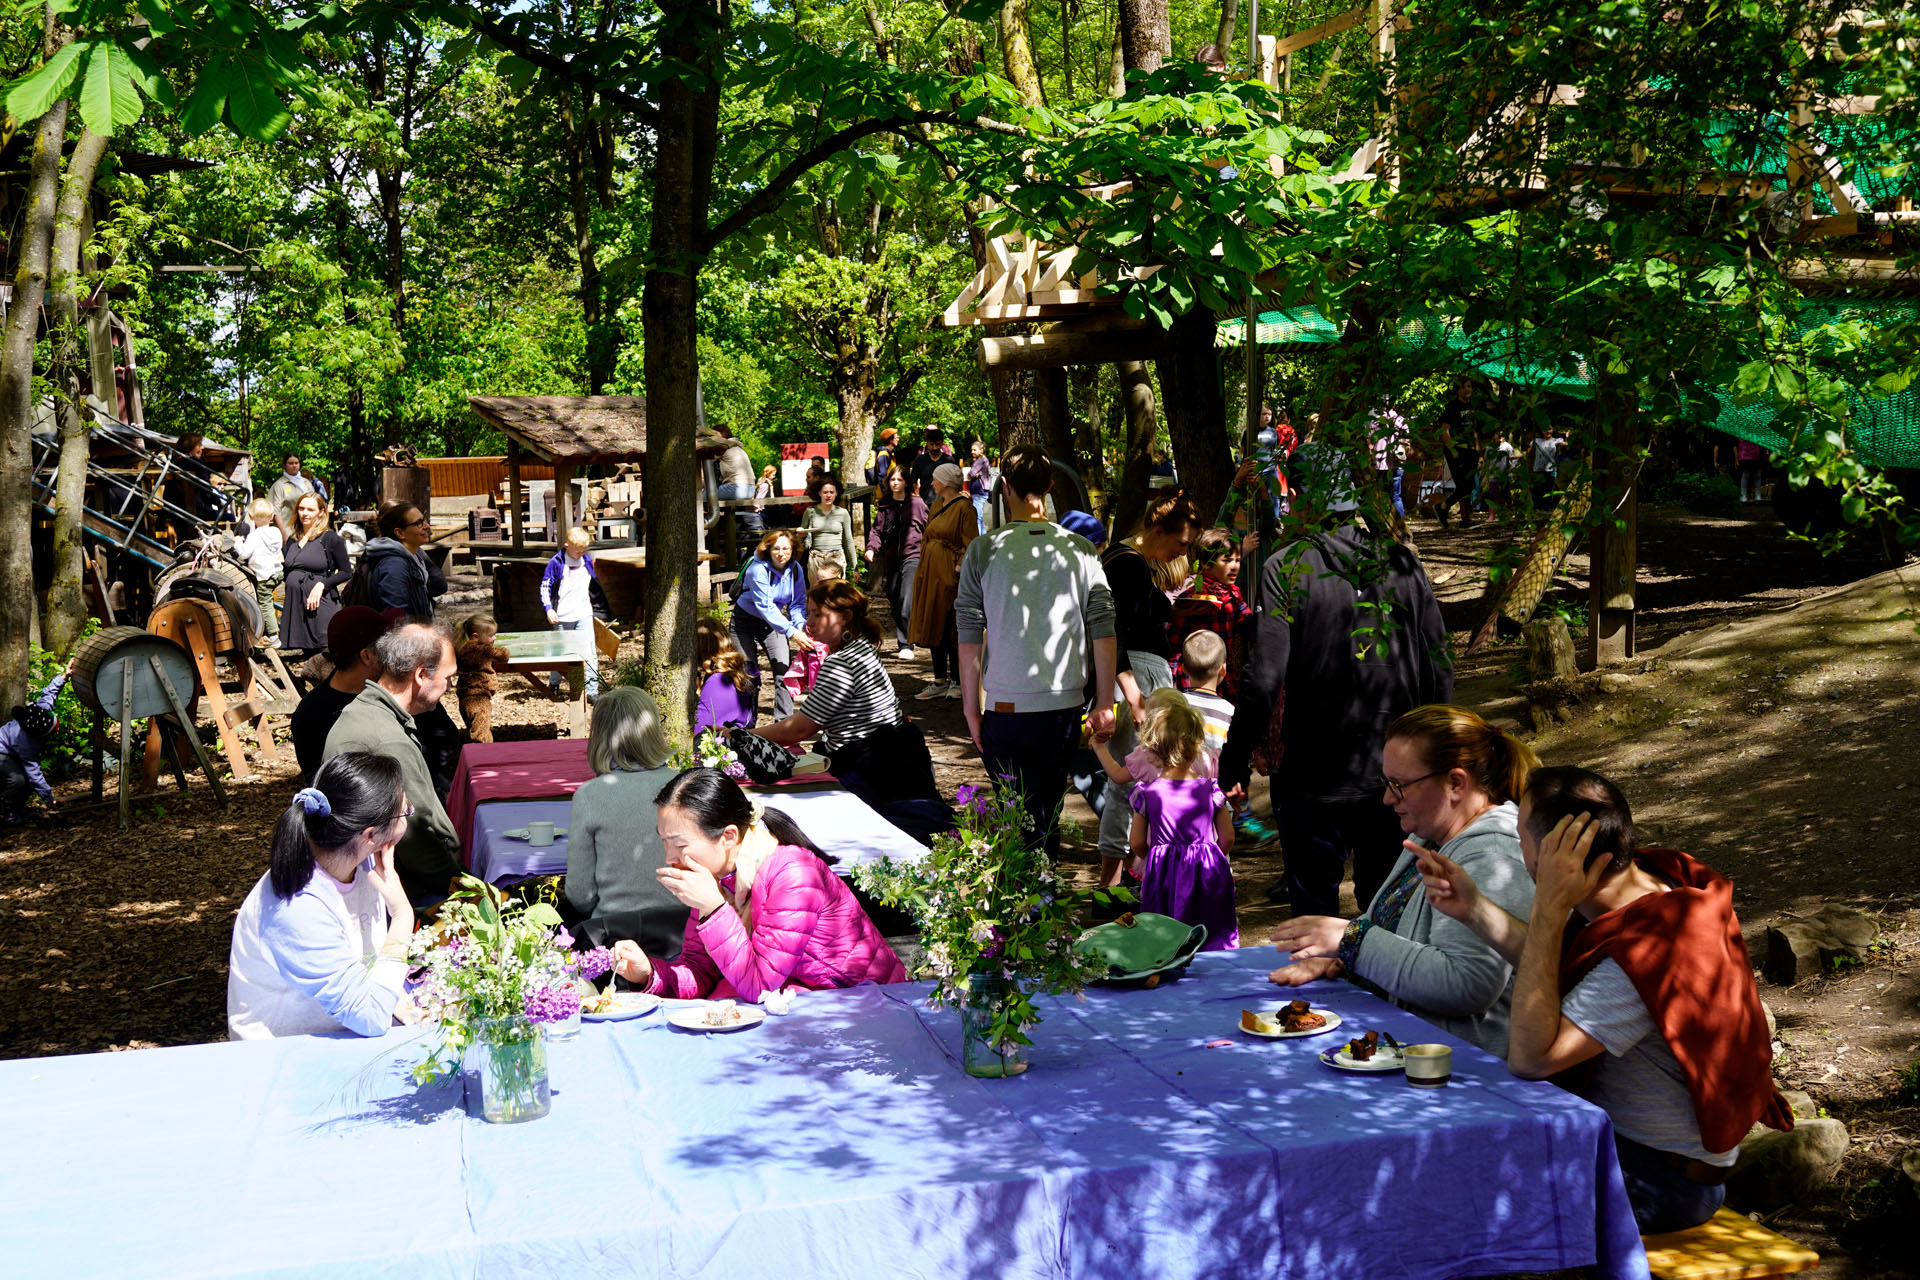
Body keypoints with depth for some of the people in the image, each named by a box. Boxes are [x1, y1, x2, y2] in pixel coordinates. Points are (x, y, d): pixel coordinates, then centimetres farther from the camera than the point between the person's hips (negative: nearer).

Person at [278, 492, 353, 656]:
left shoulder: (329, 538, -2)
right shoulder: (292, 540, 16)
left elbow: (346, 572, -6)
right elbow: (286, 573, 22)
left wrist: (321, 584, -16)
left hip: (321, 606, -6)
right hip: (296, 605, 6)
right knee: (308, 655, 7)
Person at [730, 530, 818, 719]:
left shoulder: (795, 569, -10)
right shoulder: (758, 569, -28)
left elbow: (798, 603, -4)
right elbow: (765, 607, -35)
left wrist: (801, 625, -25)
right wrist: (792, 632, -42)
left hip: (773, 623, 5)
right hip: (746, 621, -5)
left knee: (784, 671, -7)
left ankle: (784, 719, 0)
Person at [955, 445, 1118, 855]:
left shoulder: (984, 550, -5)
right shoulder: (1080, 550, 0)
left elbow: (969, 637, -4)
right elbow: (1103, 632, 1)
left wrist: (972, 709, 3)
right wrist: (1104, 704, 8)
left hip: (1008, 710, -3)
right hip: (1066, 705, 3)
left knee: (1023, 823, 4)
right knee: (1049, 814, 17)